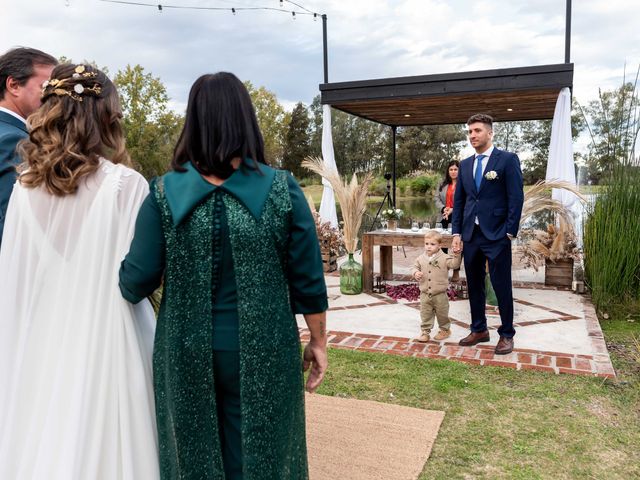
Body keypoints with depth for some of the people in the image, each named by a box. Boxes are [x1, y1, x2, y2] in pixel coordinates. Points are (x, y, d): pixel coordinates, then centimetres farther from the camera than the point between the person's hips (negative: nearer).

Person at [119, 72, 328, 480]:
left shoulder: (165, 193, -11)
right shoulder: (282, 189, -11)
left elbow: (136, 284, -11)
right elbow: (308, 282, -8)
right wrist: (319, 342, 5)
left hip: (186, 354, 1)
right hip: (263, 354, 0)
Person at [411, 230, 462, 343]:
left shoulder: (444, 258, -8)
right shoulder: (421, 258, 2)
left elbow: (454, 264, -18)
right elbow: (415, 267, 11)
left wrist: (456, 255, -33)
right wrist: (415, 273, -11)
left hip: (440, 294, -3)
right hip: (425, 294, 3)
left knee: (442, 314, 12)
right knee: (425, 314, 8)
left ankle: (445, 330, 32)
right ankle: (425, 332, 18)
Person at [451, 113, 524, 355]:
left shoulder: (508, 159, -3)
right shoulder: (465, 164, 12)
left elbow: (516, 197, -7)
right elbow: (459, 201, 12)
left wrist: (510, 232, -11)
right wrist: (456, 232, 6)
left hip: (496, 235, -5)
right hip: (471, 234, 5)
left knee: (502, 287, 1)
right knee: (474, 285, 11)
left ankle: (506, 334, 15)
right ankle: (479, 330, 25)